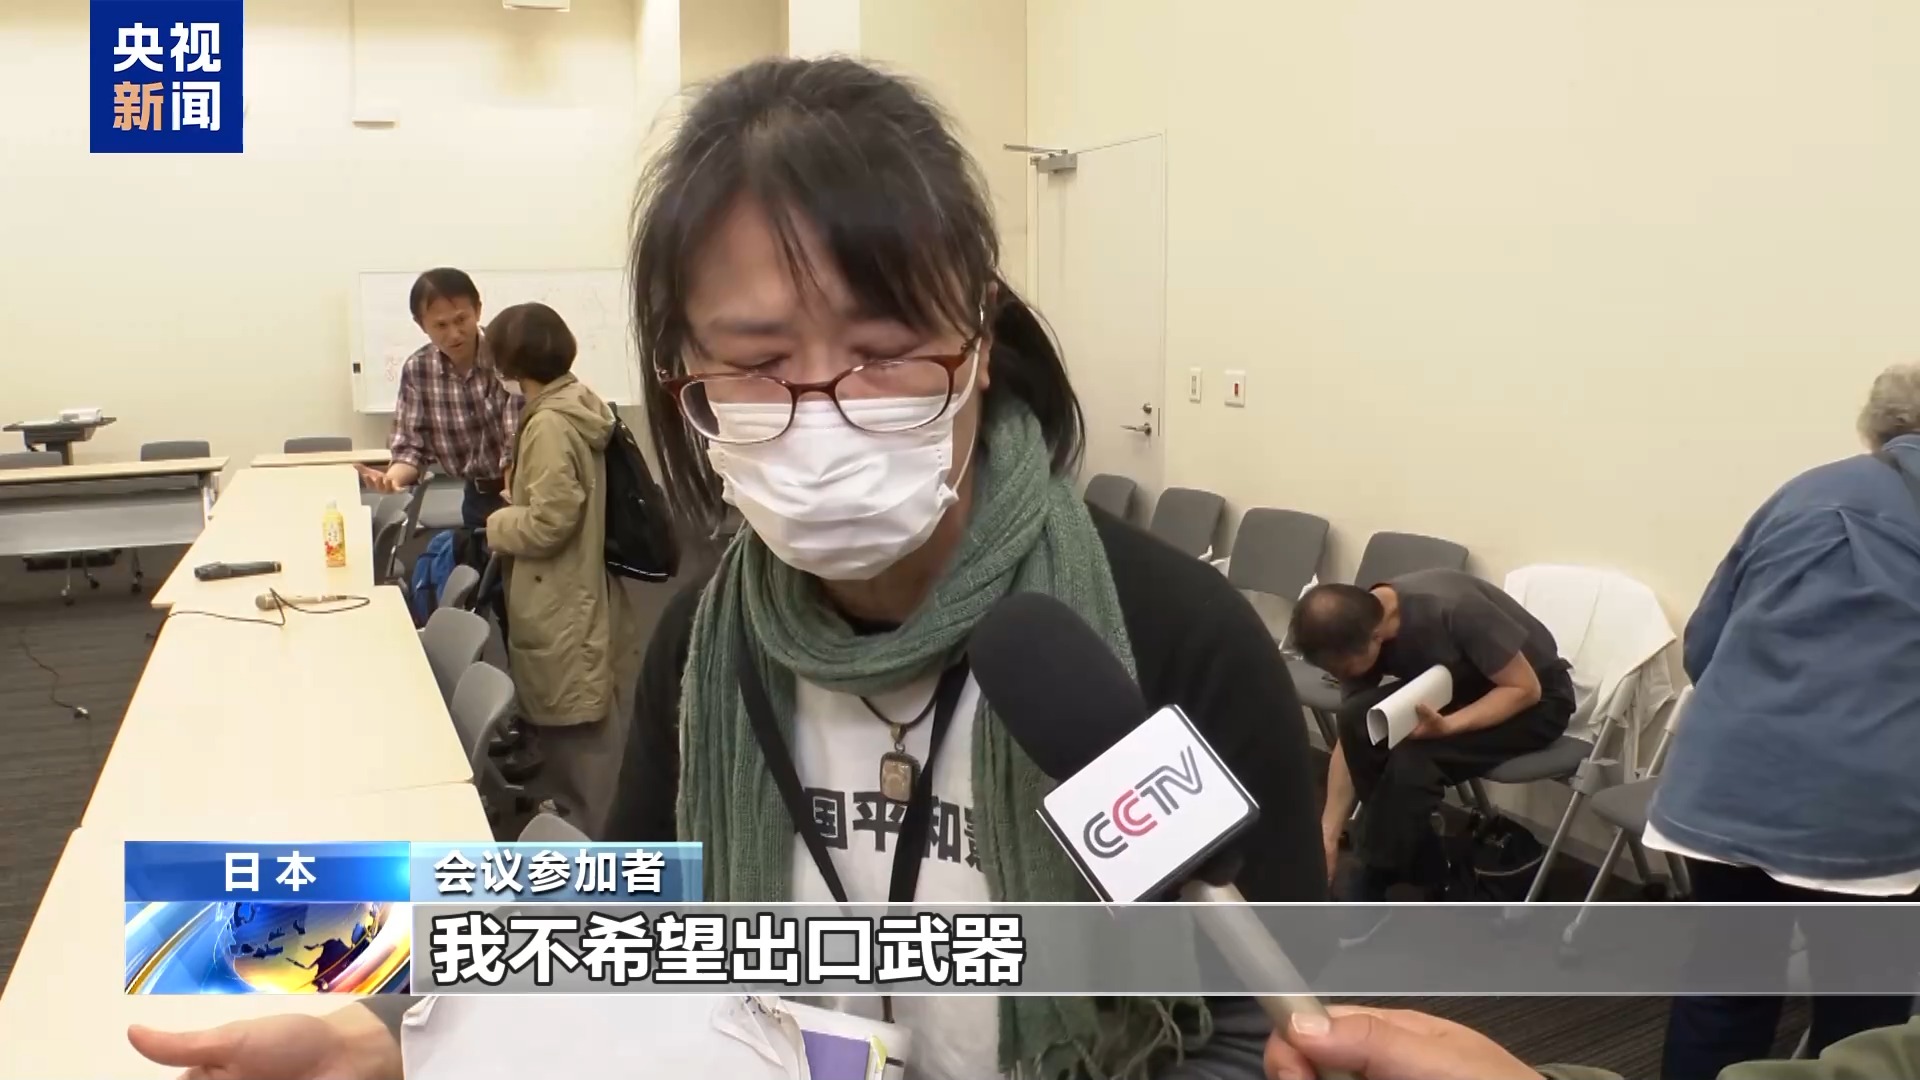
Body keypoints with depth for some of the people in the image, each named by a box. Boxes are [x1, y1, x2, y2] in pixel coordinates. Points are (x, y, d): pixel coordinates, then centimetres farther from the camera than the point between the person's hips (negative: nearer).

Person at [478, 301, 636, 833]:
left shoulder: (550, 424, -22)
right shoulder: (577, 406, 8)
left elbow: (547, 523, -24)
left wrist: (495, 524, -8)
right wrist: (513, 505, 13)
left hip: (563, 609, -10)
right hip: (574, 595, 10)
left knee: (577, 736, 2)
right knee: (581, 729, 20)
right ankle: (583, 827, 32)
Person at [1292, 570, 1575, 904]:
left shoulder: (1453, 608, -34)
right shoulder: (1357, 634, -14)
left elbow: (1525, 688, -24)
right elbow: (1349, 738, -7)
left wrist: (1448, 726, -37)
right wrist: (1327, 835, -10)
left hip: (1538, 701, -6)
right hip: (1465, 687, 6)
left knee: (1414, 757, -29)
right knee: (1357, 719, -20)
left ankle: (1370, 894, -10)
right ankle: (1419, 863, -6)